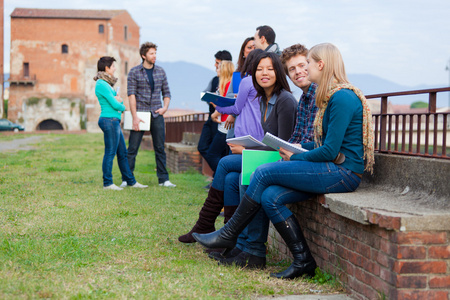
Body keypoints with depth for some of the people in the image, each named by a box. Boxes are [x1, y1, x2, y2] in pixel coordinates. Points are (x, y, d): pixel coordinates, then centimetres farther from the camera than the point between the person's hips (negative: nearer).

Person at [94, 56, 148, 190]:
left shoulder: (107, 83, 18)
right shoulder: (101, 84, -13)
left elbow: (118, 102, 18)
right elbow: (114, 104, -16)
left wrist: (119, 100, -5)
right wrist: (122, 106, 5)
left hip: (114, 121, 10)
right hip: (109, 120, -10)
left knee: (122, 153, 12)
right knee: (110, 152, -5)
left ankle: (131, 181, 17)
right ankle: (107, 183, 2)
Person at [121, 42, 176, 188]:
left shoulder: (161, 72, 9)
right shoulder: (134, 72, -2)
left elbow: (166, 92, 16)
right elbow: (131, 95, -7)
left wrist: (165, 107, -3)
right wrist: (135, 117, -14)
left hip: (156, 115, 3)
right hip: (140, 114, -3)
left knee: (160, 148, 5)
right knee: (132, 148, -1)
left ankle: (163, 179, 11)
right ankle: (127, 179, 5)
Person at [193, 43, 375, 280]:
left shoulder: (343, 98, -14)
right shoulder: (330, 96, 18)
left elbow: (330, 151, -19)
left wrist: (295, 157, -7)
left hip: (343, 173, -9)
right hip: (332, 171, 9)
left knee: (264, 172, -12)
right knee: (270, 196, -7)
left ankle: (228, 235, 1)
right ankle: (303, 261, -5)